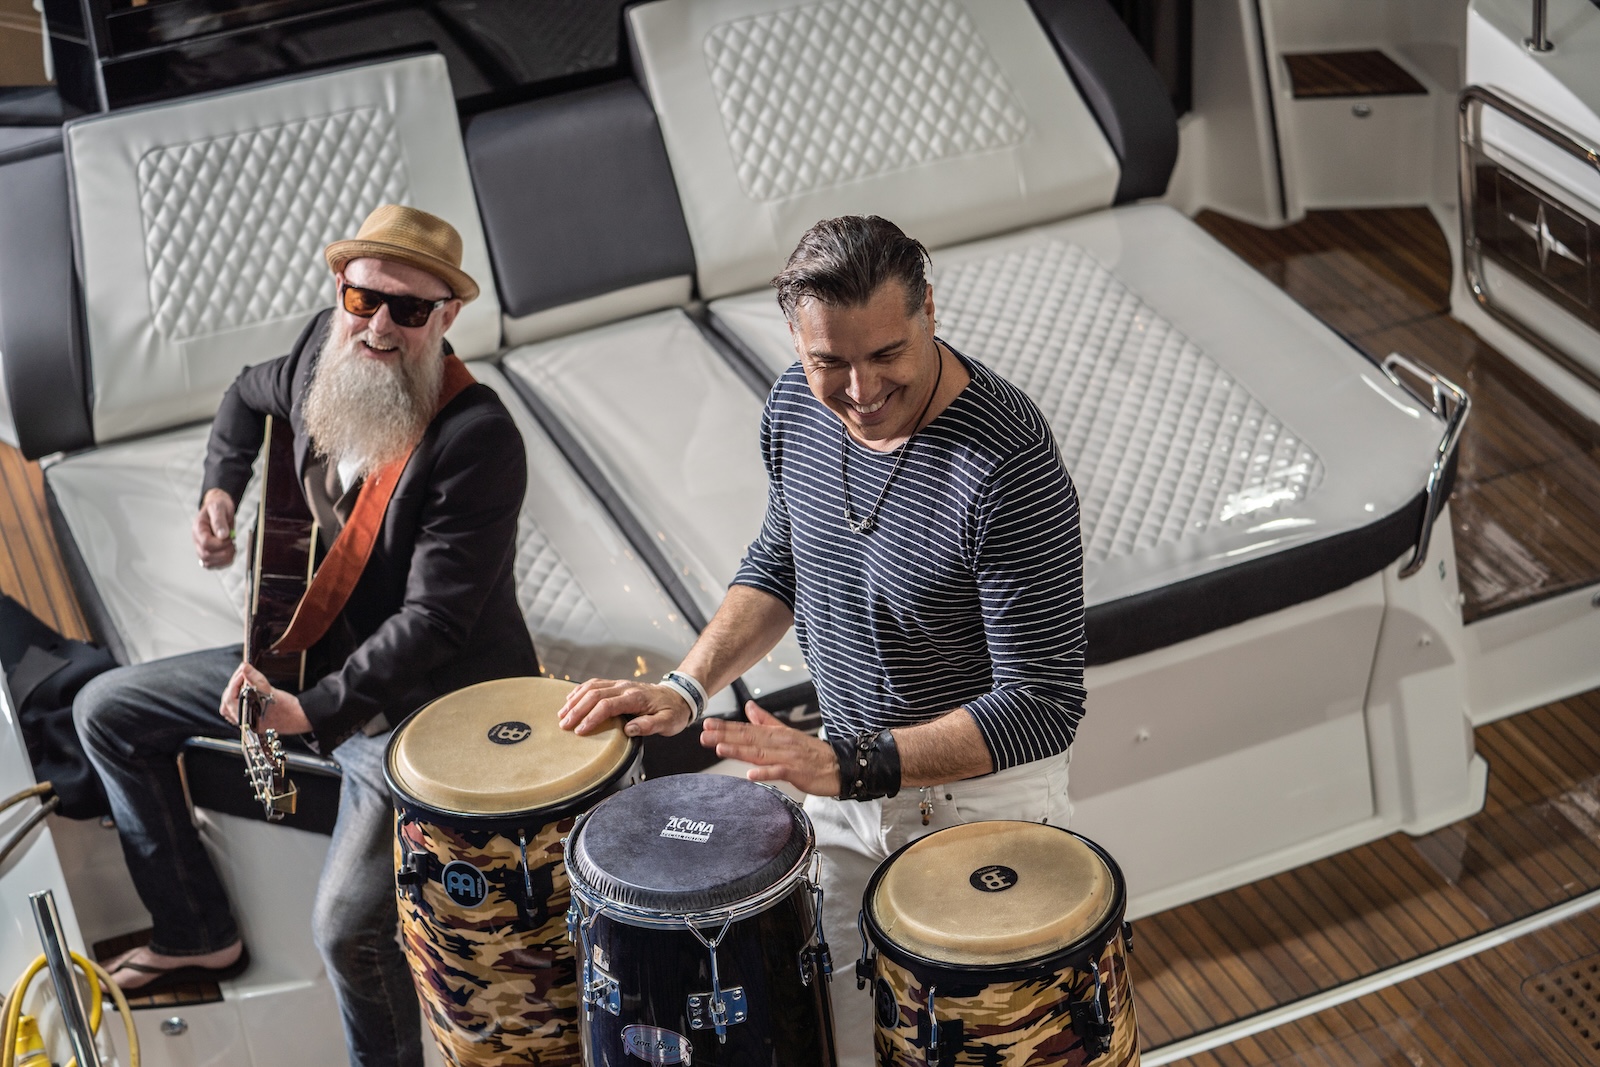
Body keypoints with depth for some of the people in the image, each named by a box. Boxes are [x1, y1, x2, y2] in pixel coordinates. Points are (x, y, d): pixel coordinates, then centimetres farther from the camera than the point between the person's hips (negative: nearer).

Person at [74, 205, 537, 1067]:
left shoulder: (479, 439, -27)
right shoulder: (326, 348, -4)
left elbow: (433, 621, -30)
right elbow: (250, 397, 21)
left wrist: (313, 710, -35)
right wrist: (221, 490, 5)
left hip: (423, 703, -8)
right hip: (310, 656, 9)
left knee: (348, 926, -26)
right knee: (106, 710, 16)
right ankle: (197, 934, 29)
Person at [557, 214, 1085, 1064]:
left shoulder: (1007, 464, -30)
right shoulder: (798, 404, -8)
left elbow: (1044, 703, -27)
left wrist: (850, 766, -33)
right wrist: (685, 689, -2)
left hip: (980, 791, -6)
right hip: (845, 781, 6)